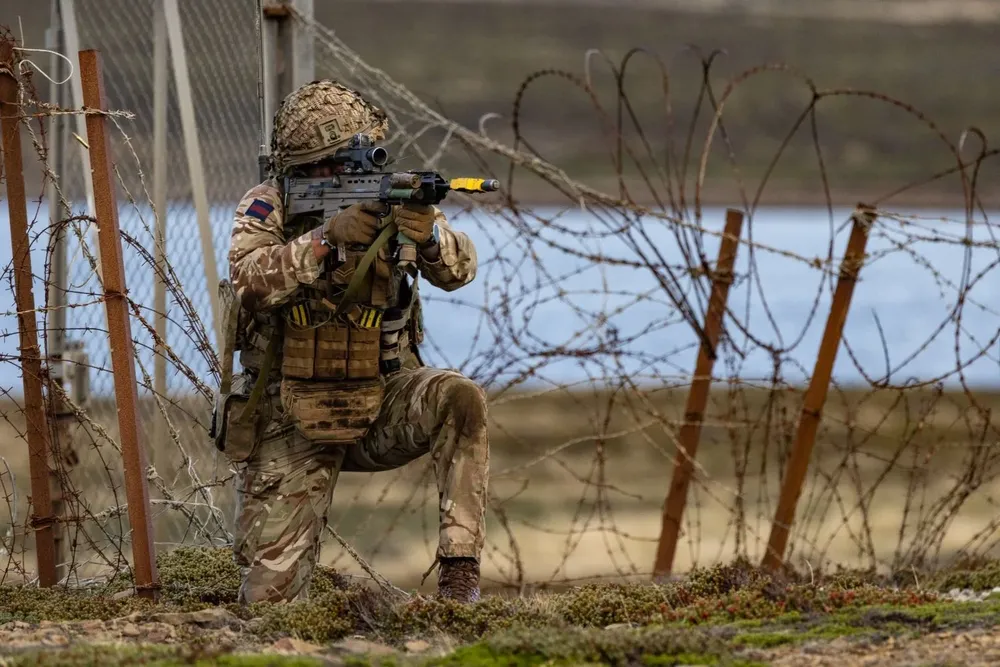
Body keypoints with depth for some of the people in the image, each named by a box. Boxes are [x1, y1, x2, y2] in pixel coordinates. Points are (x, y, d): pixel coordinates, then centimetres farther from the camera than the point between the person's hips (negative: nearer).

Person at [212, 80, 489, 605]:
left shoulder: (391, 199, -2)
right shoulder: (267, 208, -6)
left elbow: (459, 269, -15)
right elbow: (251, 282, -24)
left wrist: (430, 237, -37)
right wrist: (326, 238, -36)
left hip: (382, 405, 2)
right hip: (293, 423, -1)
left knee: (461, 399, -32)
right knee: (270, 597, -9)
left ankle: (459, 570, -27)